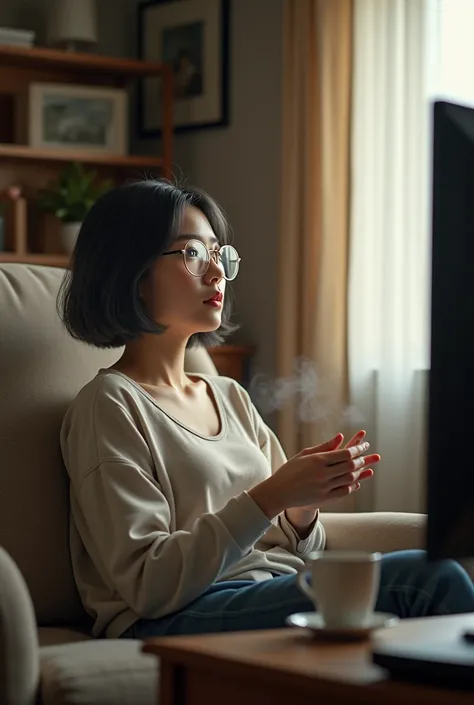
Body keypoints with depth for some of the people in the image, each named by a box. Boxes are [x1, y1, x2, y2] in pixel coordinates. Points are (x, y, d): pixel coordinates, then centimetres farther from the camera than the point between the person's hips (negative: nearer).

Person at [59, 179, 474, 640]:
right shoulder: (109, 406, -2)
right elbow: (148, 585, -11)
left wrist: (305, 505, -1)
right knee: (430, 579, -25)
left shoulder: (230, 397, 22)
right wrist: (270, 497, -17)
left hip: (273, 602, 7)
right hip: (182, 621, -7)